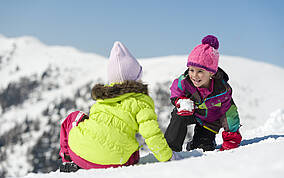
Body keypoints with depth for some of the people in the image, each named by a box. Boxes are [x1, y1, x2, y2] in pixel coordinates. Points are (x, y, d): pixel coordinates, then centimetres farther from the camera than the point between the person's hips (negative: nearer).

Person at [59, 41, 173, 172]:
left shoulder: (102, 96, 18)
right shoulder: (141, 100, 2)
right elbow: (151, 132, -8)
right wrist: (167, 156, 2)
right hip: (114, 160, -1)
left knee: (74, 117, 34)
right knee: (133, 154, 37)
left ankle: (68, 160, 26)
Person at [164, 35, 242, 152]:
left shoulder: (222, 90, -32)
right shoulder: (184, 81, -29)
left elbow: (229, 113, -20)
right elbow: (175, 93, -7)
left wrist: (231, 137, -16)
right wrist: (181, 102, -29)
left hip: (209, 119, -1)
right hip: (190, 112, 2)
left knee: (203, 148, -10)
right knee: (180, 115, -27)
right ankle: (170, 147, -8)